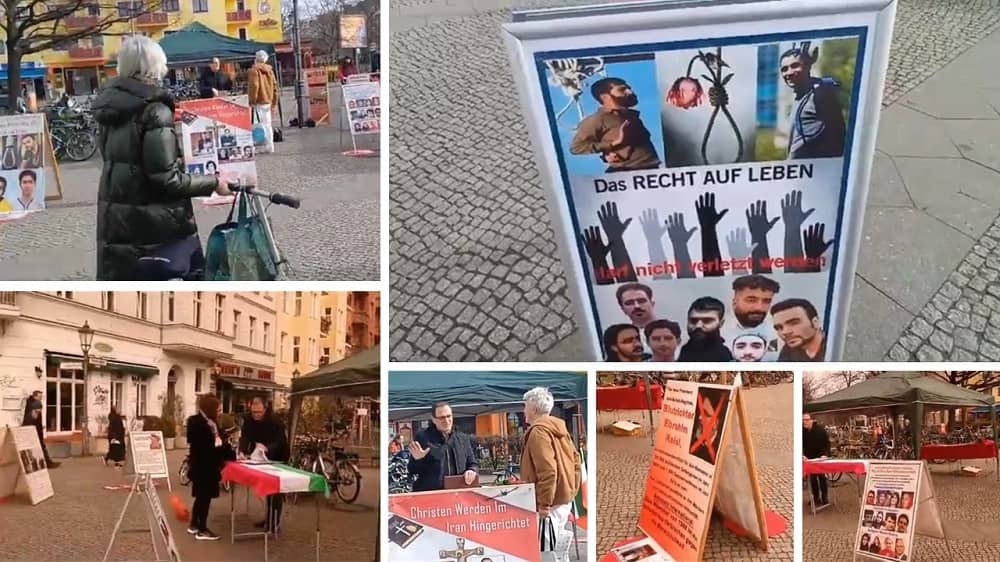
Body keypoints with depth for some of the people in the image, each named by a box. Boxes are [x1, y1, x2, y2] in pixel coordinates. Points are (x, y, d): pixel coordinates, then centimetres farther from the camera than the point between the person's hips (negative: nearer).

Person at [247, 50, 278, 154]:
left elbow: (254, 86, -15)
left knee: (262, 124, -8)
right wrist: (274, 100, 20)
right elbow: (274, 86, 14)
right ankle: (269, 146, 15)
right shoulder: (269, 70, 11)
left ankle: (267, 146, -13)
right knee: (267, 124, 13)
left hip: (259, 102, -7)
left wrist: (252, 100, -10)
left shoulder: (254, 70, -9)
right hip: (268, 101, 7)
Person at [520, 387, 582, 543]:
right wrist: (571, 491, 19)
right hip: (564, 499, 9)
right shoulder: (559, 429, 13)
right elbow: (575, 461, 16)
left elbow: (547, 470, -24)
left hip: (551, 502, -9)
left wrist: (544, 504, -21)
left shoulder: (538, 432, -15)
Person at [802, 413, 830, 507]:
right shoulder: (802, 431, -9)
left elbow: (827, 443, -12)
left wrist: (825, 454, -24)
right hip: (809, 458, 3)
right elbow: (801, 445, -8)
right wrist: (803, 455, -25)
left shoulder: (820, 429, -15)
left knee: (822, 477, -3)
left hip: (821, 457, -3)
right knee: (812, 479, 4)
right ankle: (816, 498, 13)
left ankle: (824, 498, 5)